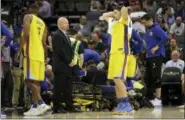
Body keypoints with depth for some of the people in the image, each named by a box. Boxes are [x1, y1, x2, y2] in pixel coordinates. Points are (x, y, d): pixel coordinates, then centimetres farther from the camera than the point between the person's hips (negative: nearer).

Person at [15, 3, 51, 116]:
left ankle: (41, 104, -24)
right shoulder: (42, 23, 22)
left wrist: (19, 50, -13)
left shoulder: (28, 17, 2)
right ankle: (35, 107, 6)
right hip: (40, 54, 7)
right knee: (36, 81, 10)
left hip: (31, 53, -7)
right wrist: (45, 58, 24)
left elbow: (26, 34, -14)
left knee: (30, 80, -11)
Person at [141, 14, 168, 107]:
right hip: (149, 56, 9)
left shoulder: (156, 29, -11)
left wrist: (157, 47, -19)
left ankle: (158, 99, -4)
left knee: (156, 77, -8)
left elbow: (165, 37, -23)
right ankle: (150, 98, 15)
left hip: (157, 56, -9)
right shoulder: (148, 30, 15)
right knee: (148, 78, 8)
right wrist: (147, 51, 14)